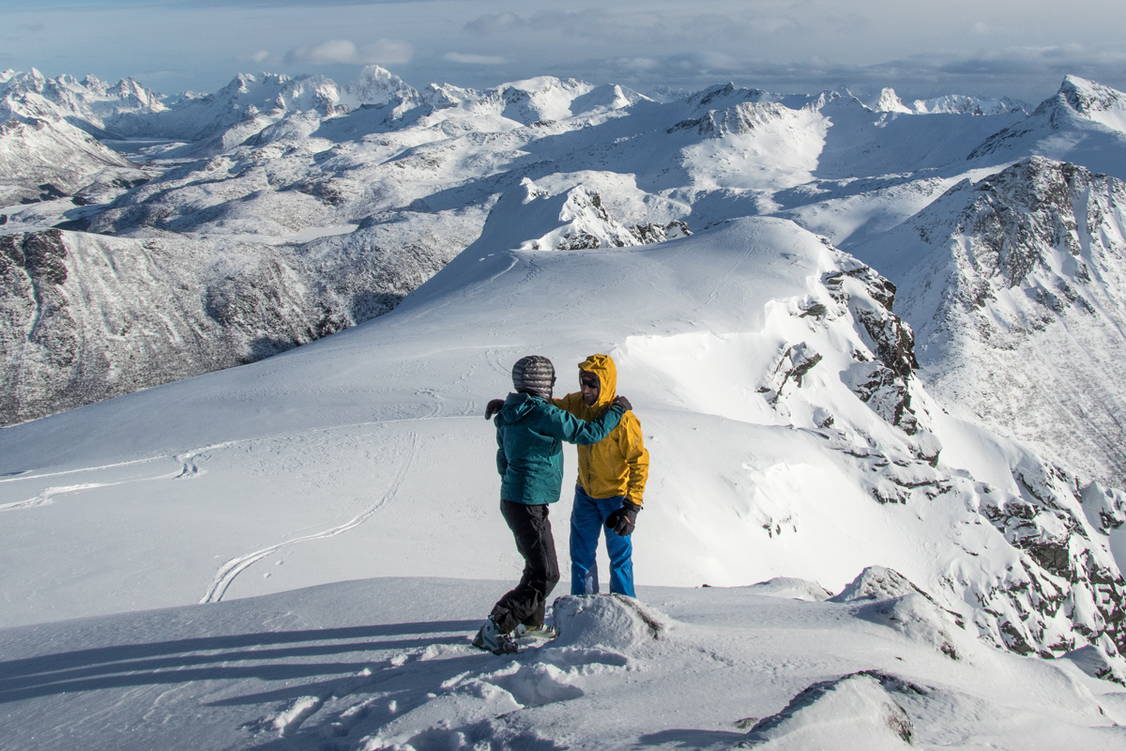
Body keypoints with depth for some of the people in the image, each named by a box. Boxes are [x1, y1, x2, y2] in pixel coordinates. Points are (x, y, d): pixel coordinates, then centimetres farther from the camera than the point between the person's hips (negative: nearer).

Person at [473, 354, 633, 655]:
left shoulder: (509, 416, 11)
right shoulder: (543, 413, -17)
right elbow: (587, 433, -14)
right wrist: (617, 410, 1)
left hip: (512, 498, 10)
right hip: (529, 504, -10)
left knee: (538, 566, 22)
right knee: (545, 576, -8)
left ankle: (532, 624, 32)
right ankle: (495, 630, -11)